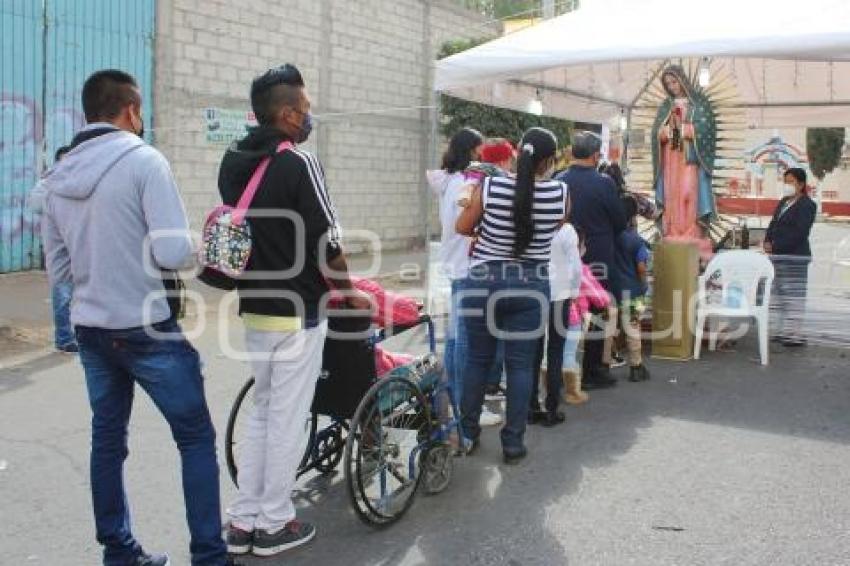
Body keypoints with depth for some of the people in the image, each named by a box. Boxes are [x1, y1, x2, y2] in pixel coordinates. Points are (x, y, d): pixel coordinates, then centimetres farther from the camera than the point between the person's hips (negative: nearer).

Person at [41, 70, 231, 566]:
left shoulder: (58, 178, 7)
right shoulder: (143, 161, -14)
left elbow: (58, 270, 12)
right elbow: (175, 252, -21)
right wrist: (192, 248, -1)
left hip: (91, 331, 7)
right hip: (150, 330, -7)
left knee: (108, 440, 16)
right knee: (196, 438, 5)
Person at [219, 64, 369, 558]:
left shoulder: (233, 162, 7)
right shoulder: (298, 162, -17)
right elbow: (328, 243, -15)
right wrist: (349, 292, 0)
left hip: (254, 306, 8)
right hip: (297, 312, -8)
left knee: (262, 412, 18)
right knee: (288, 419, 4)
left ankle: (244, 521, 23)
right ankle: (275, 524, 16)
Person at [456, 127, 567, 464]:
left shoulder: (489, 187, -10)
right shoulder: (560, 194, -8)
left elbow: (462, 228, 3)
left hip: (484, 282, 0)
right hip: (531, 287, 0)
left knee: (477, 359, 13)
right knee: (520, 365, 7)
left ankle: (467, 434, 22)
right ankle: (513, 442, 13)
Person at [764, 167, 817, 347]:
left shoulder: (807, 205, -6)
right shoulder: (783, 202, 18)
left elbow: (799, 232, -16)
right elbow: (773, 224, 19)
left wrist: (776, 246, -18)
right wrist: (767, 241, 0)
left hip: (795, 257, -8)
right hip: (779, 256, 8)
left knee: (794, 295, -8)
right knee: (780, 294, 11)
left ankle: (796, 335, -6)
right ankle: (784, 331, 18)